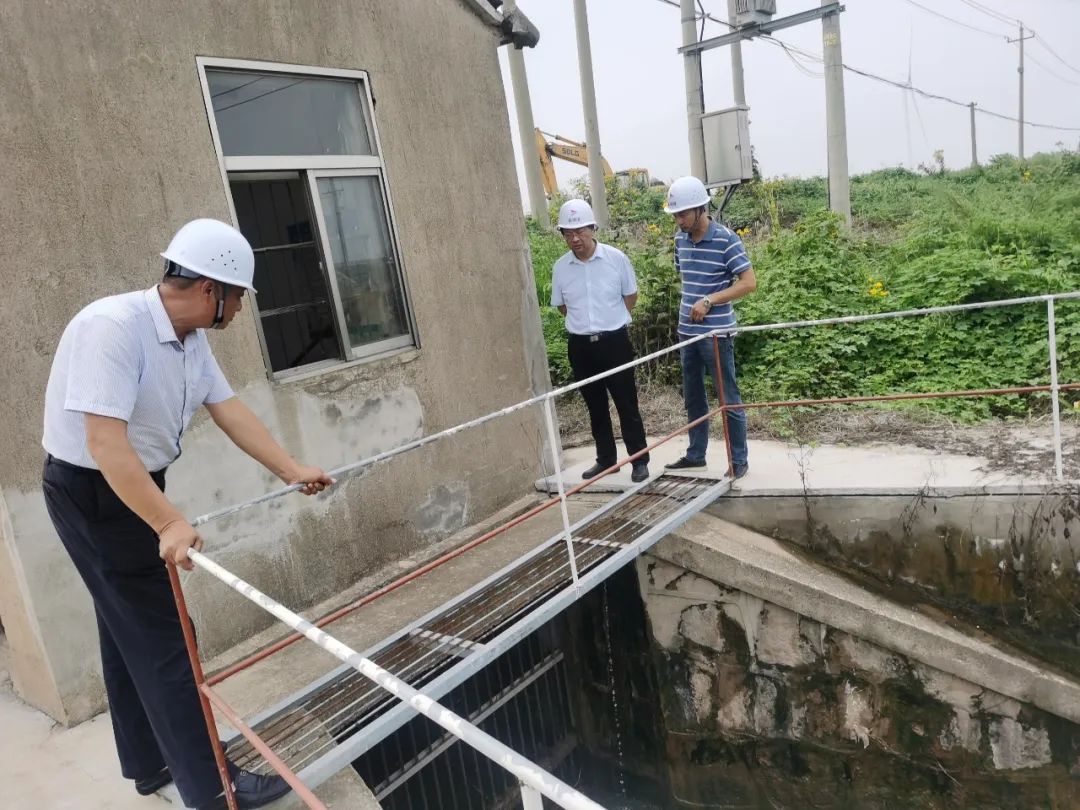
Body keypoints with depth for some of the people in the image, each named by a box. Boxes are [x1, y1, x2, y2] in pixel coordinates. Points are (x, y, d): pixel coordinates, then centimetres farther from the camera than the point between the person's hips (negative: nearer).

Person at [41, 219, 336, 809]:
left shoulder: (189, 338, -1)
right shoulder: (113, 326, -28)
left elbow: (229, 410, 4)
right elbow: (106, 443, -33)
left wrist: (291, 471, 3)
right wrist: (169, 524, -36)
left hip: (137, 486, 9)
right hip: (93, 493, -9)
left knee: (129, 633, 19)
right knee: (162, 639, -3)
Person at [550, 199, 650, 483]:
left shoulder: (616, 258, -8)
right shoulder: (560, 267, -1)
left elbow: (631, 296, 5)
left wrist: (611, 322, 8)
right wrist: (586, 323, 9)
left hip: (614, 340, -3)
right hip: (580, 344, 3)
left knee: (627, 404, 2)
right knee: (595, 406, 13)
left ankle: (639, 461, 14)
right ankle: (606, 459, 26)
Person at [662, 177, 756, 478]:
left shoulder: (726, 240, -13)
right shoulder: (680, 239, 6)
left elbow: (749, 282, -15)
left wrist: (710, 300, -22)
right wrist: (688, 308, 13)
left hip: (717, 332, -6)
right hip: (687, 332, 7)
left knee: (728, 398, 2)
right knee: (693, 397, 15)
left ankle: (739, 460, 14)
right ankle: (695, 454, 28)